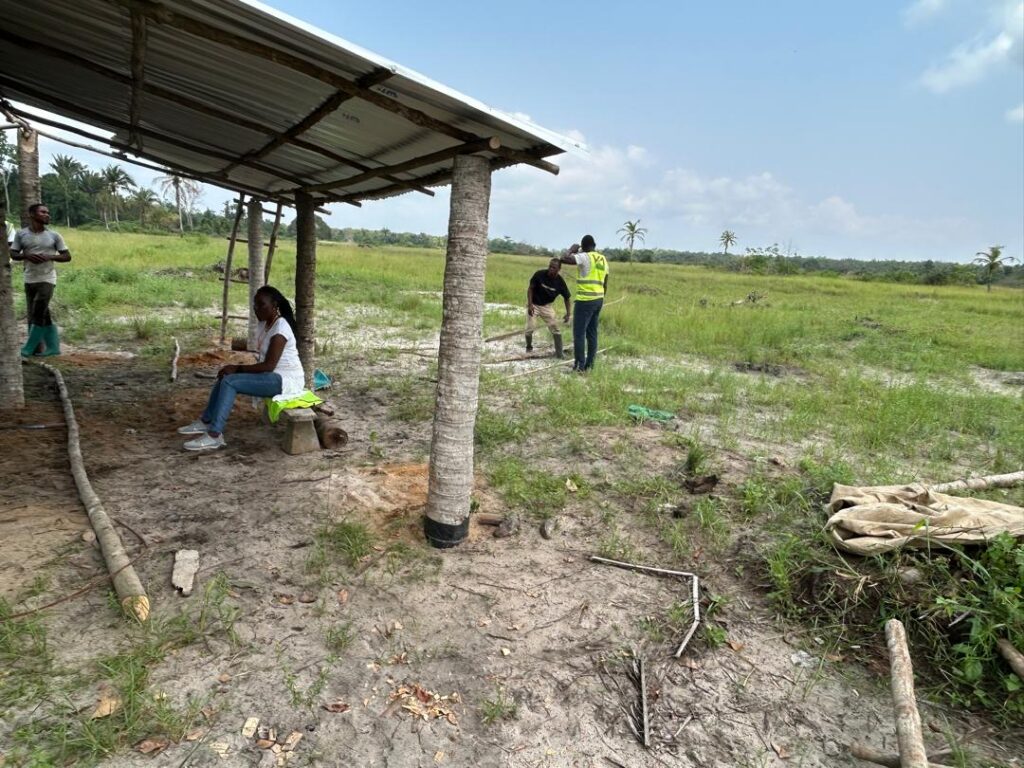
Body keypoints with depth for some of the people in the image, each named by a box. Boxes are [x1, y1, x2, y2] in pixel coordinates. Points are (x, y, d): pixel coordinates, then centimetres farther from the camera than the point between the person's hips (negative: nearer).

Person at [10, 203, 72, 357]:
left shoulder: (54, 235, 1)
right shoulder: (21, 234, 4)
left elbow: (67, 256, 3)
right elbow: (13, 254, 6)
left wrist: (51, 256, -14)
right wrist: (26, 255, -14)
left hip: (47, 279, -3)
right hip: (29, 280, 3)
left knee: (38, 314, -8)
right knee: (43, 315, 6)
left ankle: (29, 348, 1)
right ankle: (53, 347, 12)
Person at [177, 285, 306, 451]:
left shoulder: (280, 327, -19)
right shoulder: (264, 324, 11)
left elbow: (269, 365, -23)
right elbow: (265, 362, 13)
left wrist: (237, 368, -17)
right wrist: (236, 369, 1)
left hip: (286, 380, -10)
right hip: (272, 376, 10)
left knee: (230, 381, -20)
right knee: (226, 376, 6)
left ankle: (214, 435, -19)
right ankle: (206, 422, 13)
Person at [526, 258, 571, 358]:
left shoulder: (560, 282, -16)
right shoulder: (539, 274, -21)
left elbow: (567, 297, -4)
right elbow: (530, 288, -11)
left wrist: (568, 314, -14)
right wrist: (530, 304, -20)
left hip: (547, 306, 2)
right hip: (534, 304, -1)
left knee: (556, 327, -8)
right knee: (530, 328, -9)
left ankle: (559, 353, 0)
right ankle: (529, 347, 19)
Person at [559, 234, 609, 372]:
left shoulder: (585, 257, -11)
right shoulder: (603, 259, 14)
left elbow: (563, 259, -20)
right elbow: (605, 284, 17)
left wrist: (571, 249, -2)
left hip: (585, 300, -8)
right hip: (598, 299, 8)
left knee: (579, 333, -3)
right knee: (592, 333, 12)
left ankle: (580, 366, -3)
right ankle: (589, 364, 16)